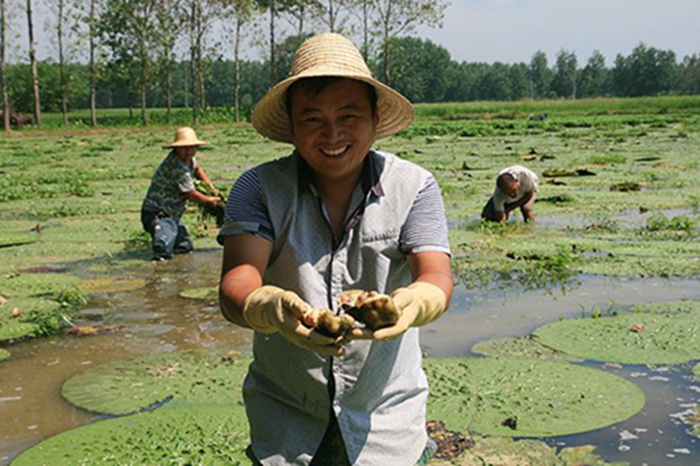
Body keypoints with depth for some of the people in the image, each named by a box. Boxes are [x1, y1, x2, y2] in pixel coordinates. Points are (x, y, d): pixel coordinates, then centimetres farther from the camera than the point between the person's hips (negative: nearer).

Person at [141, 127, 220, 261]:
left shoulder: (189, 158, 4)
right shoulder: (177, 168, -25)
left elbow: (197, 169, 30)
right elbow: (191, 194, -17)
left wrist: (211, 187, 20)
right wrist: (210, 200, 0)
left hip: (172, 214, 10)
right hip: (157, 213, -10)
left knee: (186, 247, 19)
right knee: (164, 250, -31)